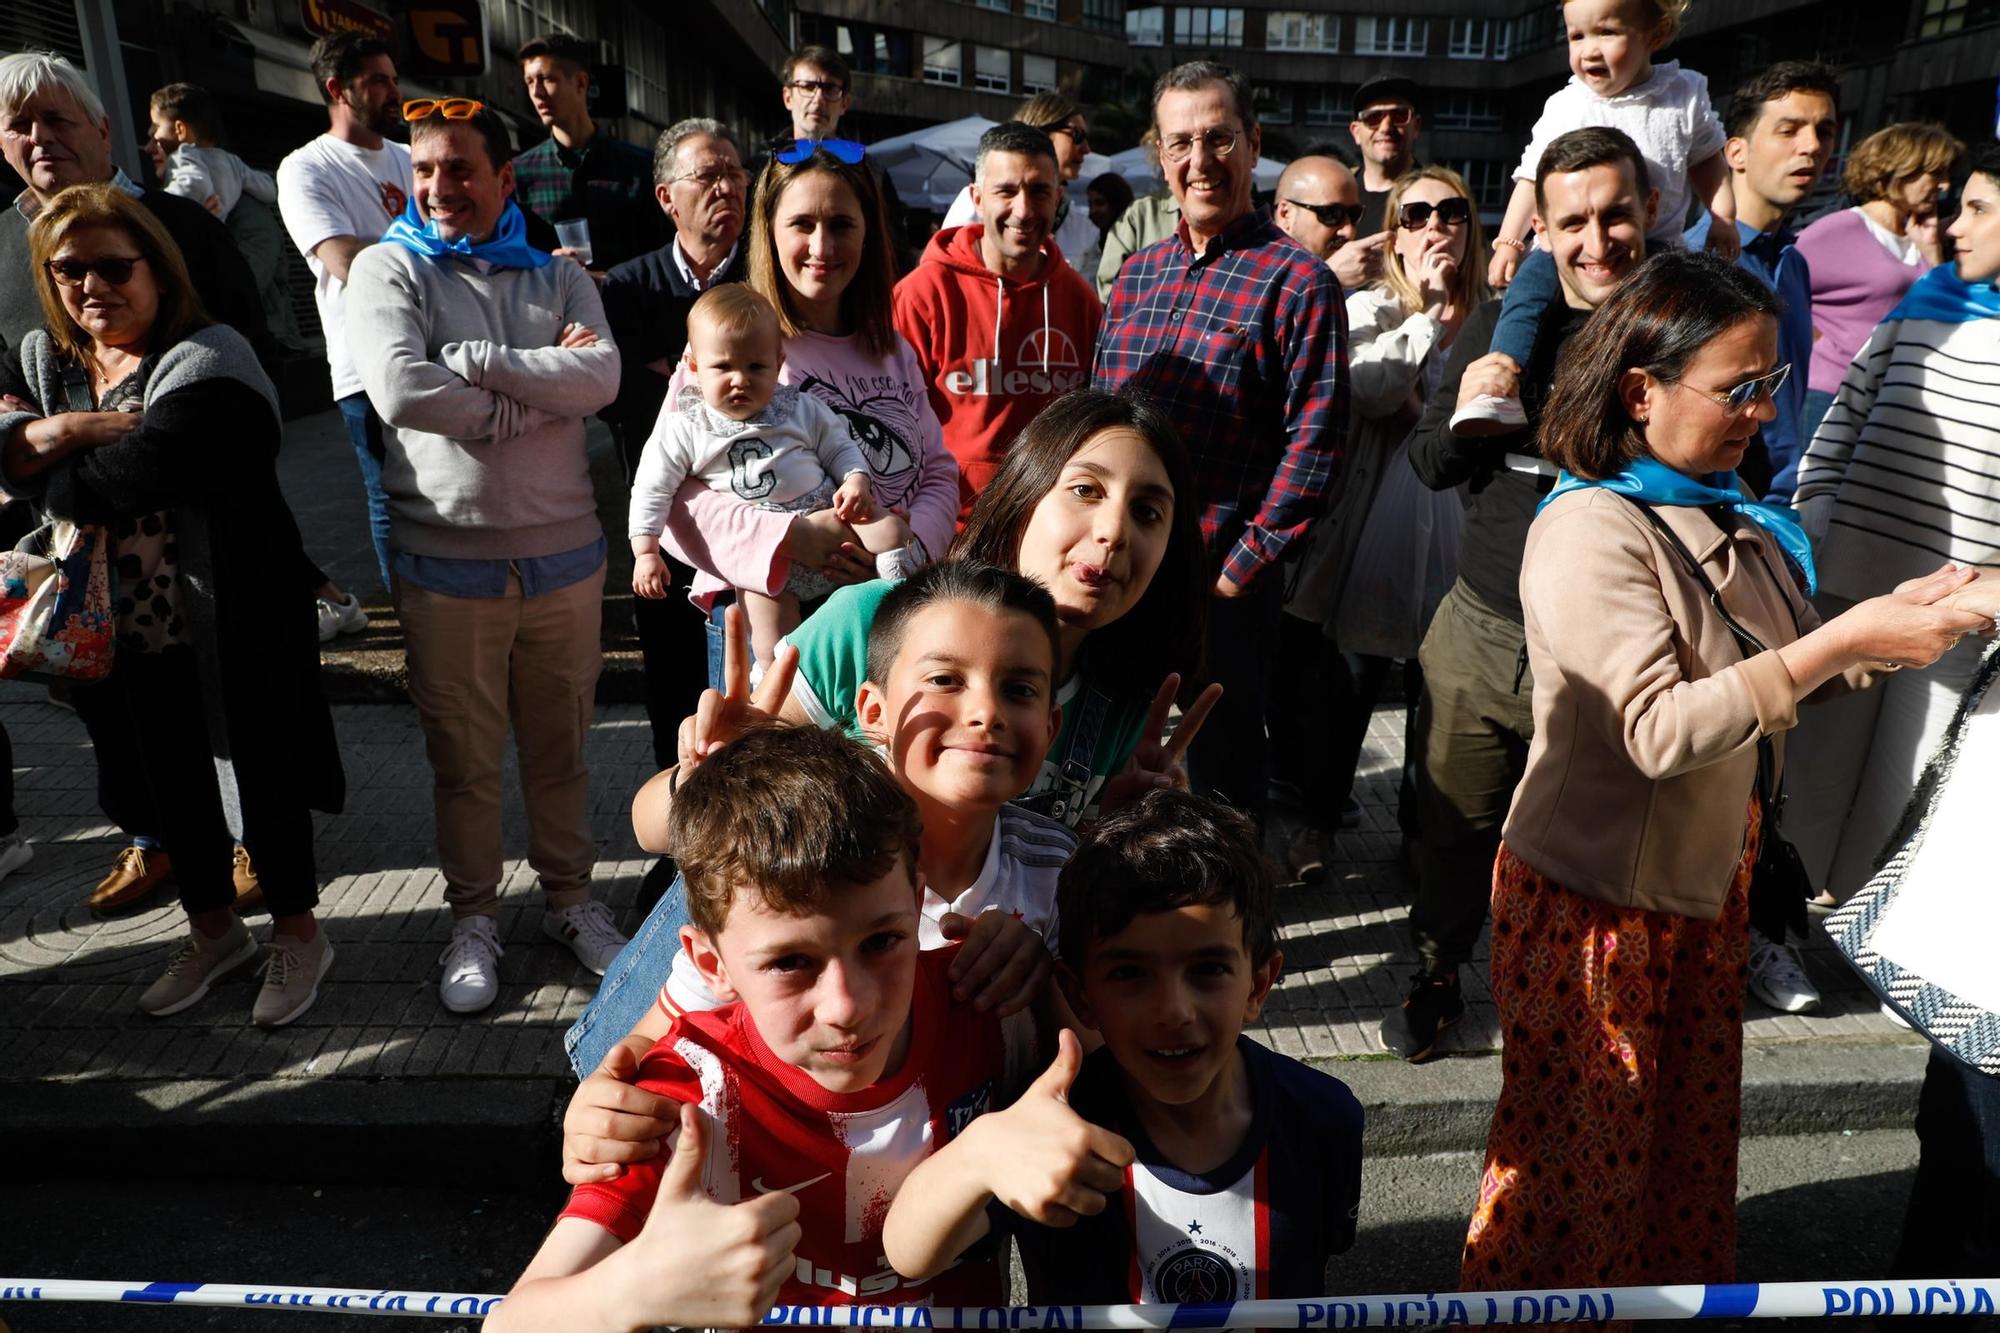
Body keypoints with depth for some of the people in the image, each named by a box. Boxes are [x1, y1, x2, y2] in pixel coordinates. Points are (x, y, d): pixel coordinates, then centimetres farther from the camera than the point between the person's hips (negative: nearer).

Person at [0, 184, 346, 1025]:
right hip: (125, 629, 7)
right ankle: (213, 929, 38)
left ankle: (297, 932, 25)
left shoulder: (208, 361, -16)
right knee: (171, 781, 18)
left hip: (229, 622, -7)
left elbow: (134, 475, -27)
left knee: (257, 776, 6)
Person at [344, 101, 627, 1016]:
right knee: (463, 756, 8)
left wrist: (474, 358, -16)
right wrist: (539, 392, -11)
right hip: (447, 559, -2)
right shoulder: (389, 269, 1)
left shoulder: (559, 278, 8)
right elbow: (400, 390, -18)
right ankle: (473, 917, 25)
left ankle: (569, 897, 30)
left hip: (563, 553, 2)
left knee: (559, 745, 13)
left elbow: (600, 379, -12)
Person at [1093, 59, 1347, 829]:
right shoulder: (1137, 274, 11)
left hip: (1222, 583, -5)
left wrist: (1242, 564, -14)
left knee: (1222, 765, 11)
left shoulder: (1296, 281, -7)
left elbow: (1315, 440, -13)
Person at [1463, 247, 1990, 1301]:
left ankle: (1684, 1287, 43)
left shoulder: (1727, 511, 4)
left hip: (1708, 877, 8)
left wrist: (1888, 623, -7)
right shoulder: (1593, 530, -22)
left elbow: (1769, 682, 9)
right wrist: (1844, 642, -28)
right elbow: (1660, 731, -29)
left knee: (1693, 1132, 23)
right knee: (1582, 1156, 9)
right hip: (1600, 896, -8)